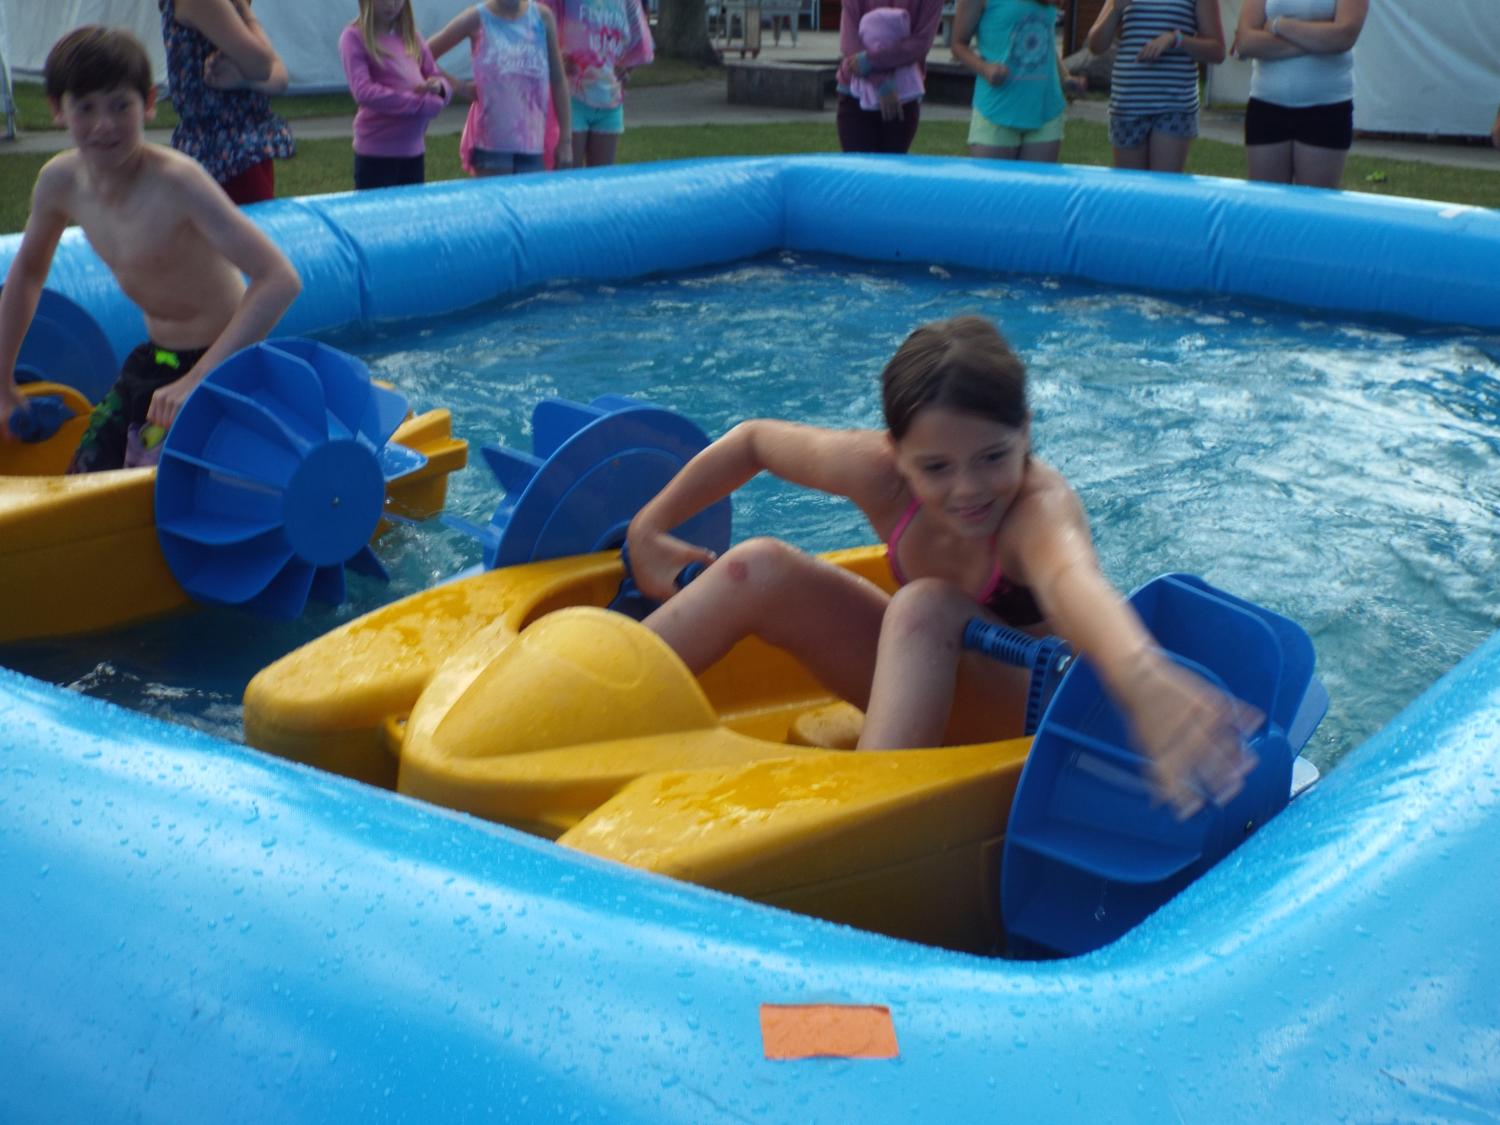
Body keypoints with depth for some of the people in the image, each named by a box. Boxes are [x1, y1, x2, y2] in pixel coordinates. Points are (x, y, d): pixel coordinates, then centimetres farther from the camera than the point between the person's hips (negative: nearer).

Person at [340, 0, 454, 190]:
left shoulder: (411, 36, 10)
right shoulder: (354, 37, -7)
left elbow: (443, 83, 13)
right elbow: (364, 92, -19)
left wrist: (438, 87, -13)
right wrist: (422, 103, -20)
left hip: (414, 149, 6)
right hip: (376, 152, -6)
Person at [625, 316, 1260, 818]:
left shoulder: (1039, 507, -34)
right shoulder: (882, 474, -21)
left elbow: (1073, 578, -61)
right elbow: (754, 439, -1)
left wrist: (1144, 681, -81)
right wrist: (649, 526, 3)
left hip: (1034, 711, -5)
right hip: (925, 685, 5)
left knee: (926, 607, -35)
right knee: (759, 570, -11)